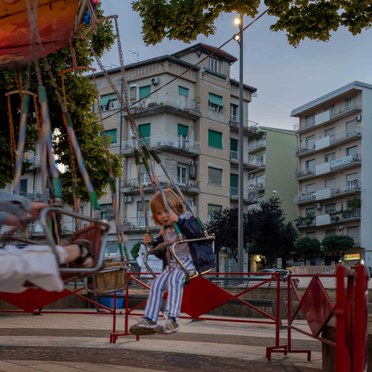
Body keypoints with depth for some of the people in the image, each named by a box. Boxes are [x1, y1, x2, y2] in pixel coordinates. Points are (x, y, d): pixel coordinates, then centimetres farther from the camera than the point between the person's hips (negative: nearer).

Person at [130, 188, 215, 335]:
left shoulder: (187, 218, -1)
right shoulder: (164, 231, 18)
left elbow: (198, 234, -20)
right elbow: (162, 254, 26)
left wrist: (179, 221, -26)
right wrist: (153, 242, 7)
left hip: (190, 261, -7)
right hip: (172, 265, 7)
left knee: (175, 278, -32)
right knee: (157, 283, -14)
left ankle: (171, 320, -39)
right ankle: (149, 320, -18)